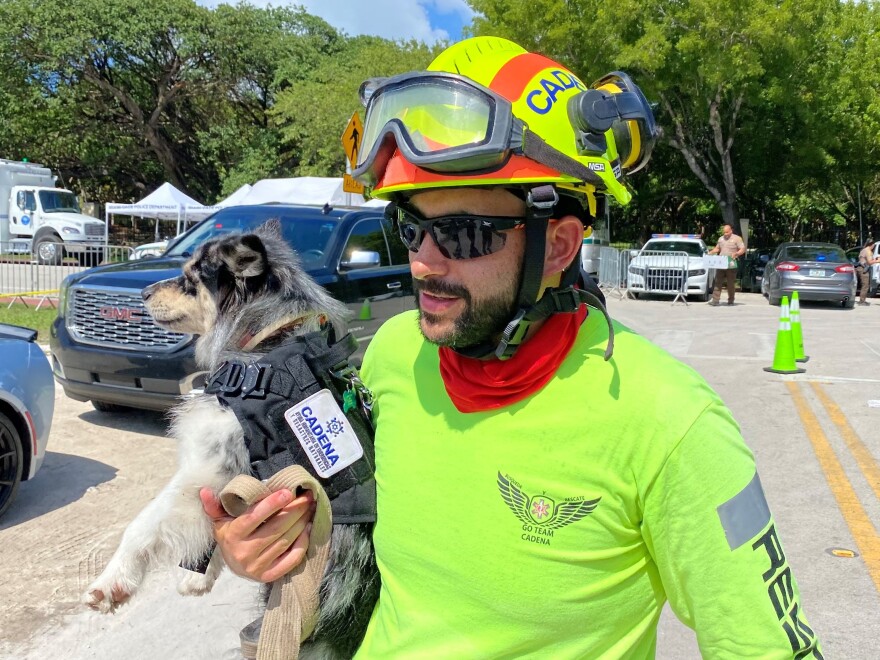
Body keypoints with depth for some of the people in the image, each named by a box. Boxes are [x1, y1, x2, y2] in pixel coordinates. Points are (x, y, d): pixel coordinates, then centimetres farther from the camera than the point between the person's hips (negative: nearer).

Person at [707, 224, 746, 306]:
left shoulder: (736, 238, 0)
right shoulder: (721, 239, 16)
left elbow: (743, 249, -4)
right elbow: (717, 248, 28)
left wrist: (736, 254, -22)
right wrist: (711, 252, 9)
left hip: (731, 265, -4)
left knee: (731, 283, 3)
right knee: (718, 282, -4)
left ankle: (731, 300, 13)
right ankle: (715, 300, -8)